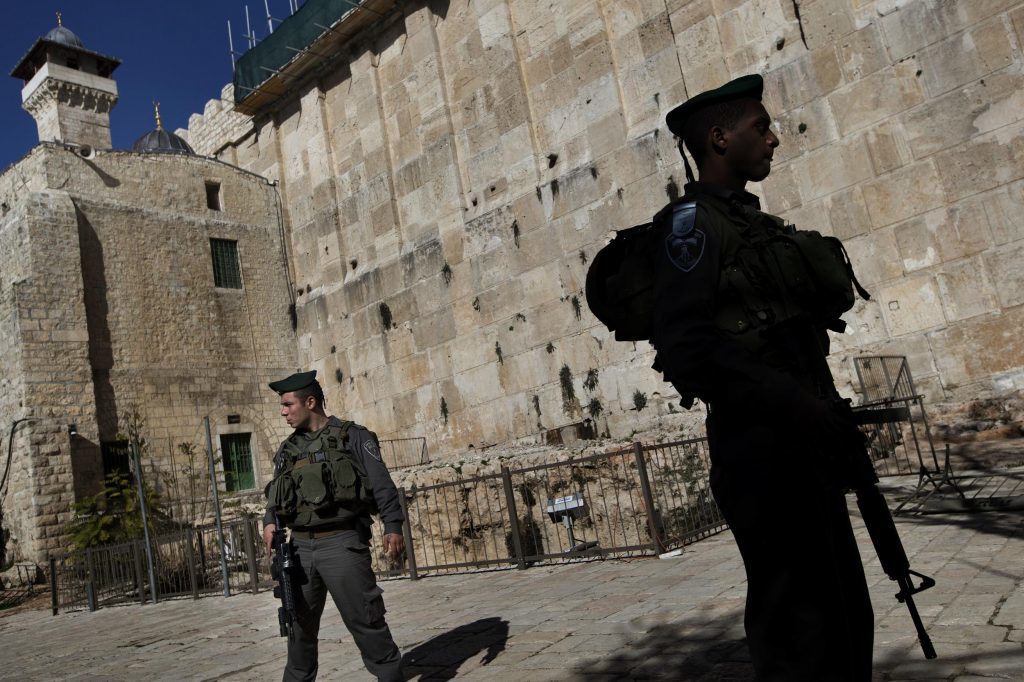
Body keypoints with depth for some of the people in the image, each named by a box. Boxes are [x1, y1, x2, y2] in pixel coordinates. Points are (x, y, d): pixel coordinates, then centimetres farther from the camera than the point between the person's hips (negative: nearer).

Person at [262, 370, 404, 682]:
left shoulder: (352, 436, 0)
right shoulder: (287, 449, 17)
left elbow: (381, 484, -6)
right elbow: (275, 494, 19)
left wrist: (393, 526, -16)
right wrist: (270, 522, -2)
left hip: (342, 543, -5)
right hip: (300, 546, 6)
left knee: (364, 620, -3)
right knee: (300, 624, 14)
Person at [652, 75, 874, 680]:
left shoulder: (753, 222, 19)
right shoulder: (692, 222, -10)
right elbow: (687, 350, -22)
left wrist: (828, 417, 15)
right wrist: (801, 411, -24)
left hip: (801, 448, 9)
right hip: (764, 450, -9)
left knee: (846, 618, 18)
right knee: (798, 629, 0)